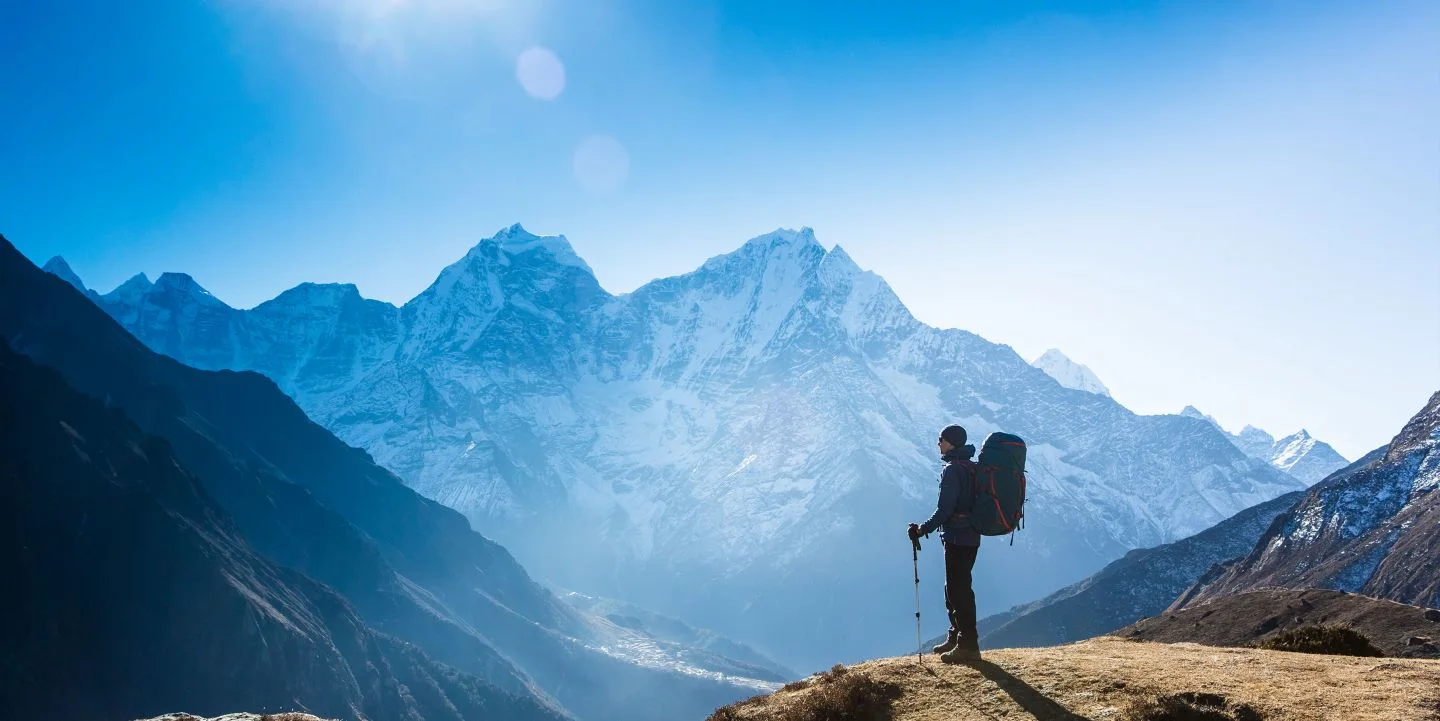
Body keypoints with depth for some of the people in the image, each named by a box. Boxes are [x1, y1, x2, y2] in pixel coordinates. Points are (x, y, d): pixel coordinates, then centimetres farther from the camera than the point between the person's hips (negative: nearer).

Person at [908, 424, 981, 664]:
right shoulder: (972, 468, 13)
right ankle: (956, 637, 28)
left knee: (959, 591, -4)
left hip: (957, 538, -10)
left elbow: (945, 509, -21)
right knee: (955, 590, 19)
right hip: (971, 536, 10)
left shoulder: (953, 470, -16)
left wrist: (923, 529, -14)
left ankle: (968, 646, -1)